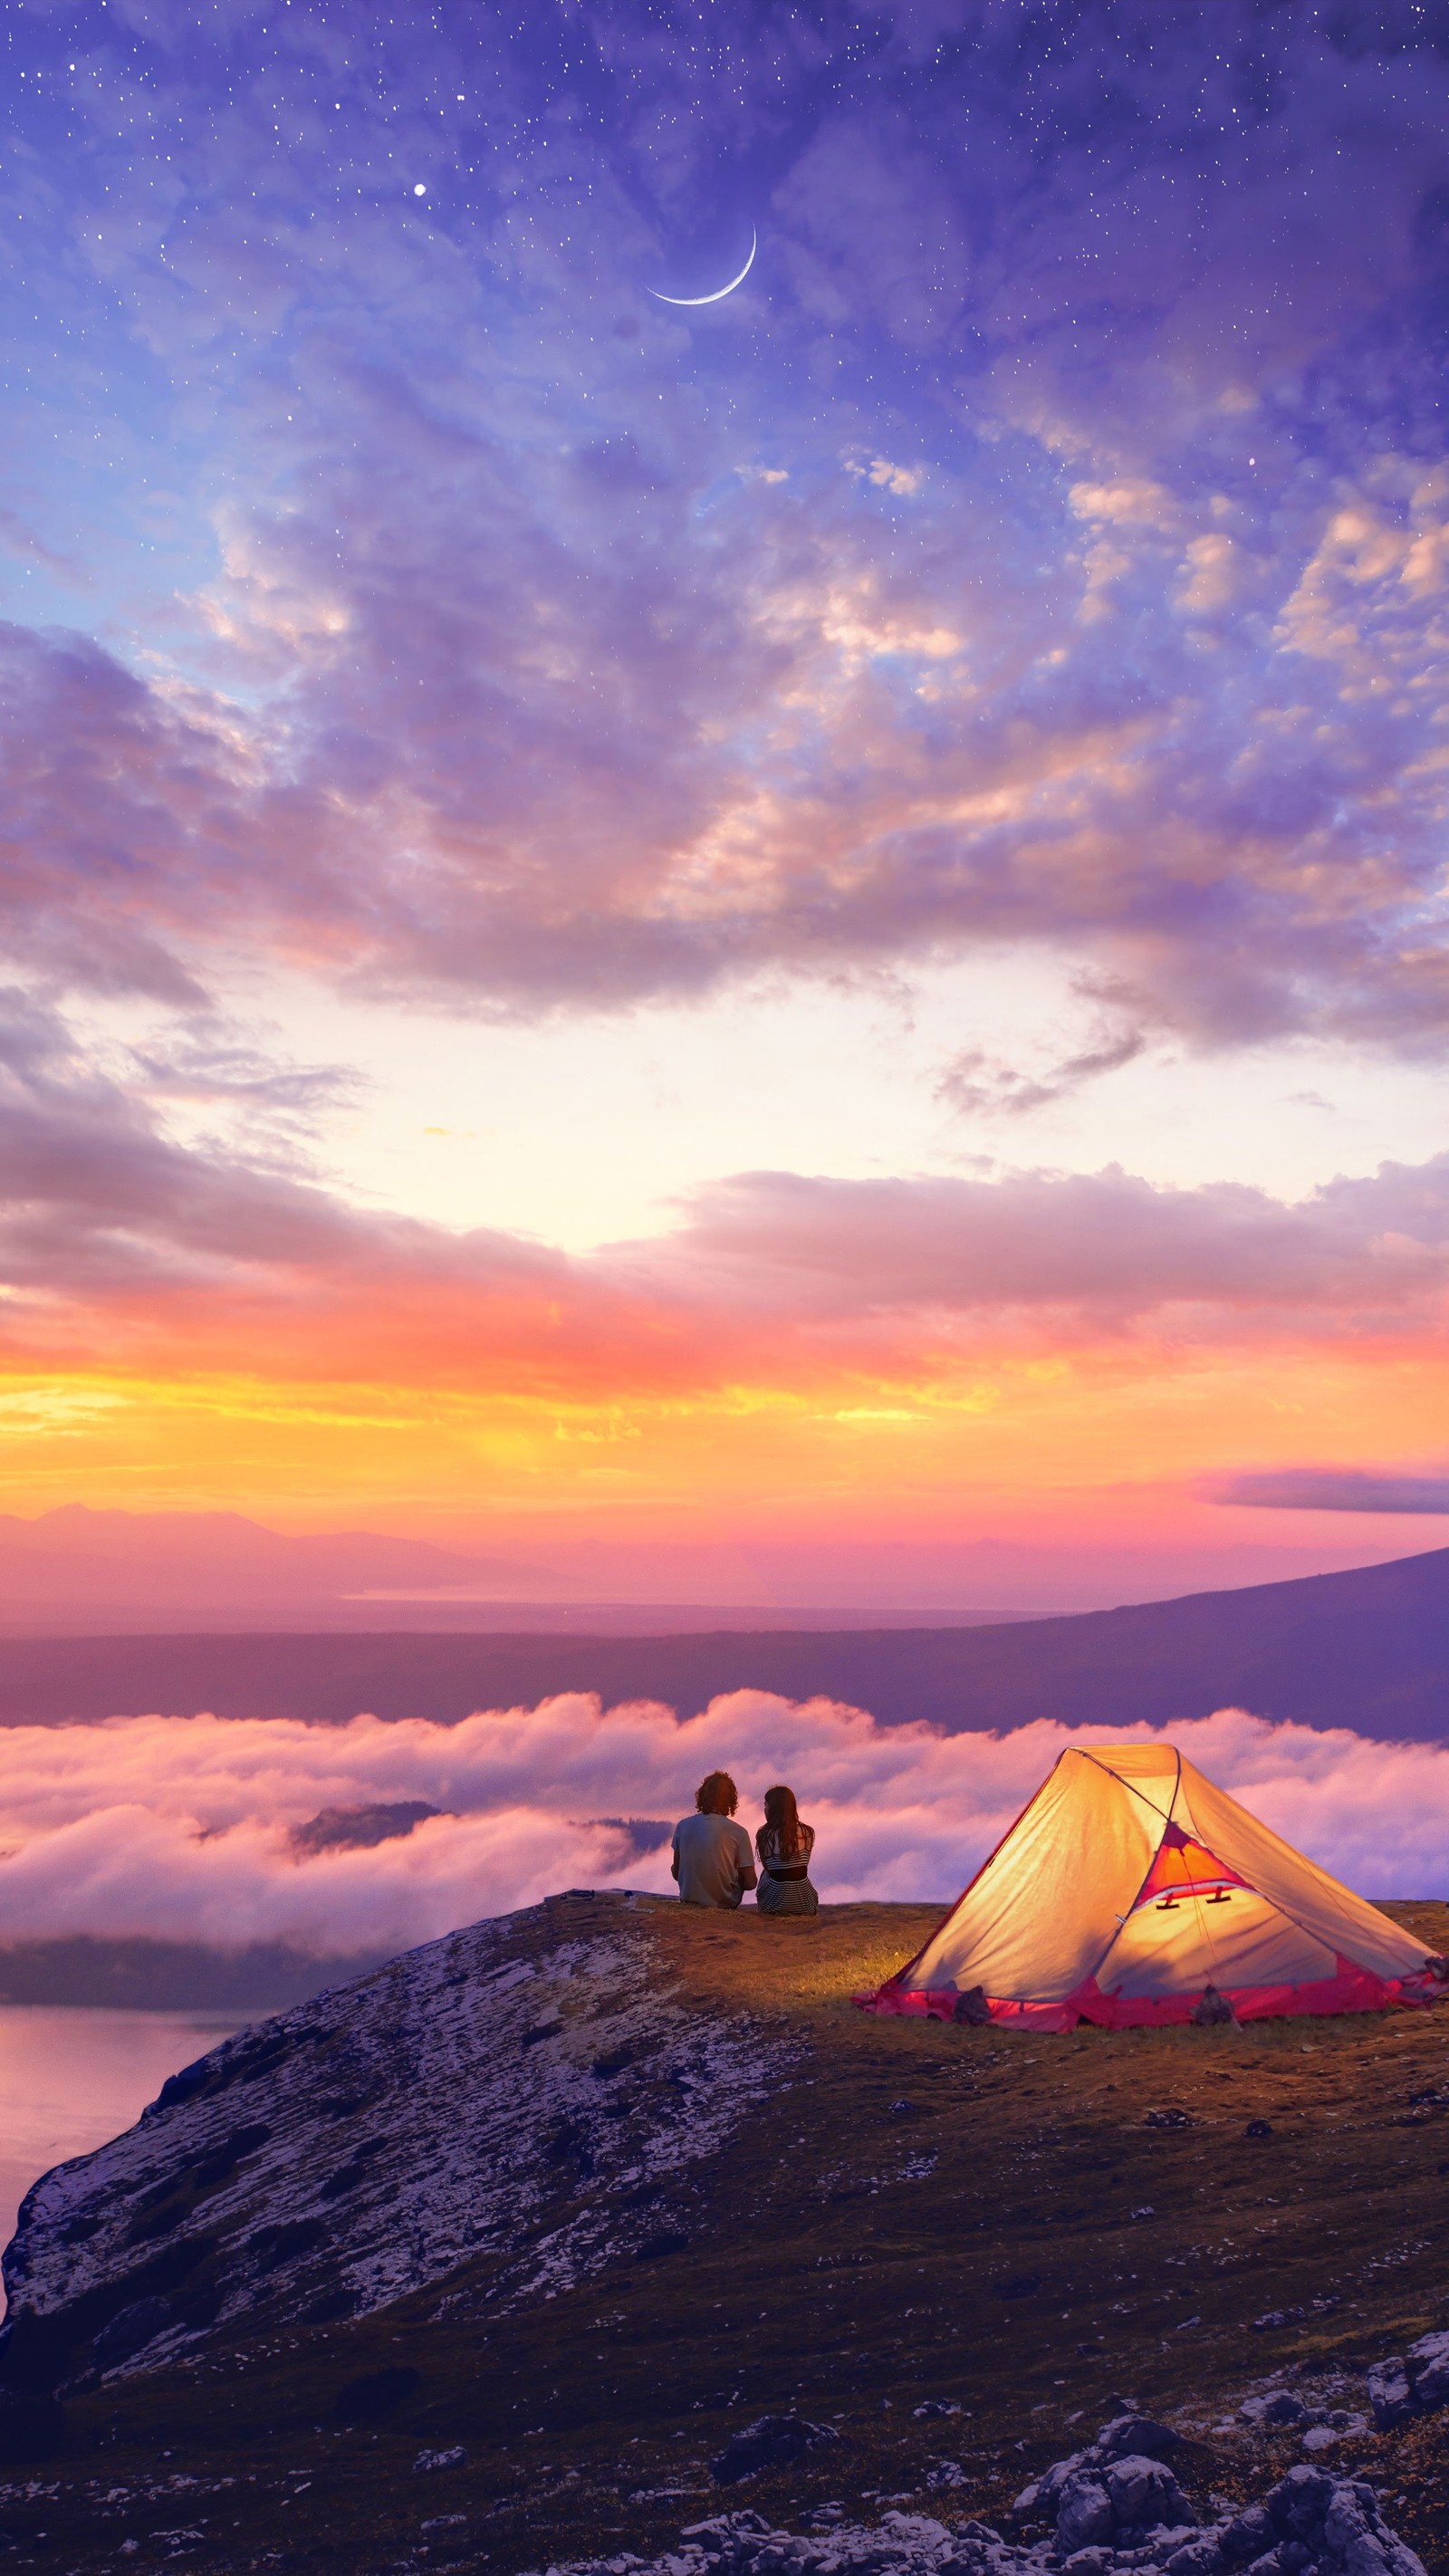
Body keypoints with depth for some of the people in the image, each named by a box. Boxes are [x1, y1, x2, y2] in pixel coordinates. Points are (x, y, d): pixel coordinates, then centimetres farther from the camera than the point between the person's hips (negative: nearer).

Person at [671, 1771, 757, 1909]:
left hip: (689, 1898, 2)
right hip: (725, 1902, -2)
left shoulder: (683, 1825, -8)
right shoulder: (738, 1832, -17)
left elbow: (676, 1872, 2)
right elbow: (750, 1883, -11)